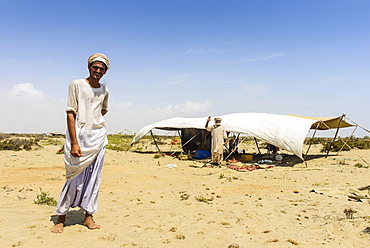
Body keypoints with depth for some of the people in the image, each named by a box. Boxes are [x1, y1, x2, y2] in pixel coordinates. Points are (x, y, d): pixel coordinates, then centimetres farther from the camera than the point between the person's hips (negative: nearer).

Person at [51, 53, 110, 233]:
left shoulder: (104, 90, 12)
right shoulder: (77, 85, -2)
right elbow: (70, 114, -7)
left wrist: (95, 122, 11)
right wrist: (74, 143, -15)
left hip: (99, 137, 4)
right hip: (79, 137, -4)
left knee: (94, 177, 4)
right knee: (76, 177, -2)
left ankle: (88, 216, 15)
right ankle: (61, 218, 14)